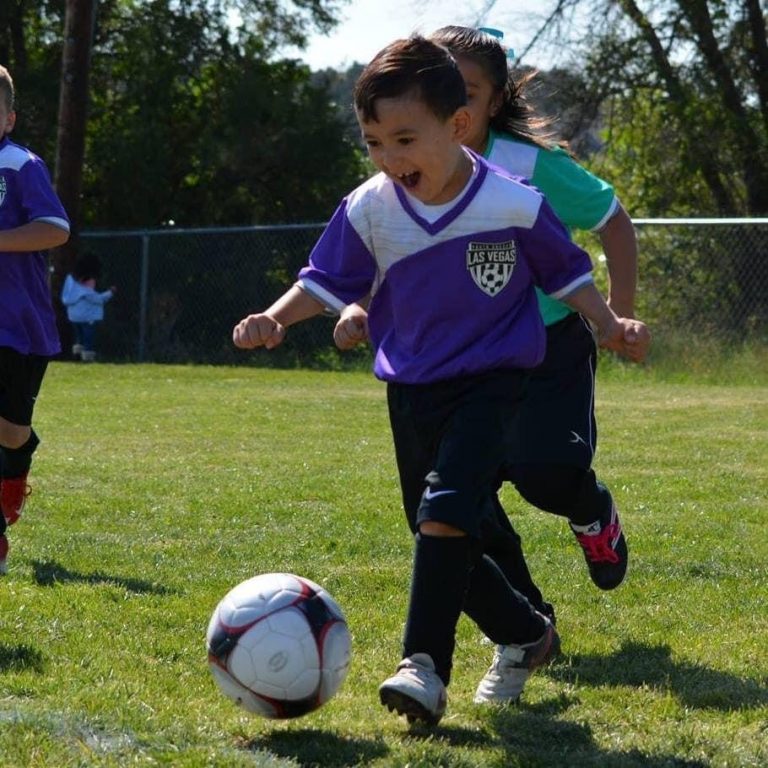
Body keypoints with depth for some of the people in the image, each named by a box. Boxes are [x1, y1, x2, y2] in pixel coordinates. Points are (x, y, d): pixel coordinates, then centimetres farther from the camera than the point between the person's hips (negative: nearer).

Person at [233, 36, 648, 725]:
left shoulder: (513, 205, -13)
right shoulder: (368, 210, -8)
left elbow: (565, 271, 3)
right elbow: (327, 282, 1)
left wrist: (607, 323, -6)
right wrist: (274, 318, -15)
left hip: (490, 380, -4)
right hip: (412, 388, 4)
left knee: (445, 510, -24)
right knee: (444, 537, 10)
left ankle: (425, 667, -24)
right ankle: (528, 635, 32)